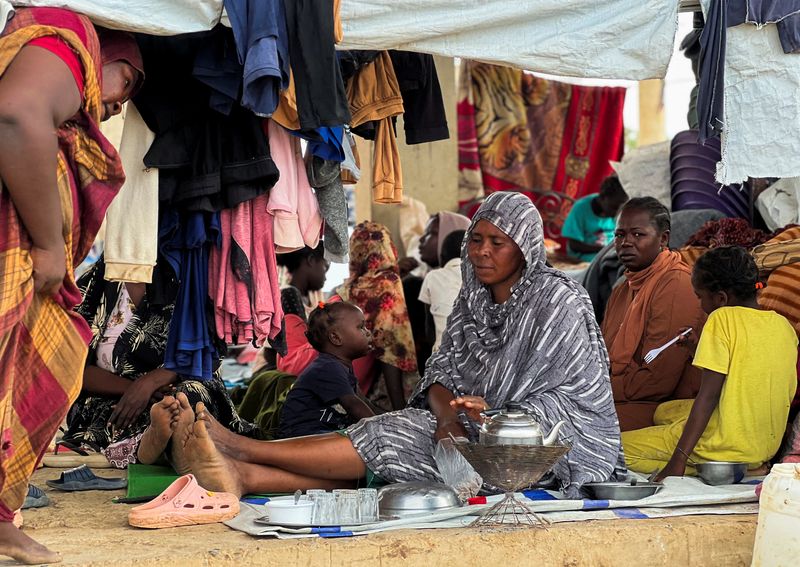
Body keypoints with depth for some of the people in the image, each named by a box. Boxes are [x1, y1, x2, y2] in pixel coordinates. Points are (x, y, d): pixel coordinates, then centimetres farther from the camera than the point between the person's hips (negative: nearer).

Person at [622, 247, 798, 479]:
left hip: (728, 448, -9)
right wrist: (702, 350, 20)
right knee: (664, 411, 29)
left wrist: (678, 460, -19)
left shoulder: (723, 318, -14)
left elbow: (709, 396, -19)